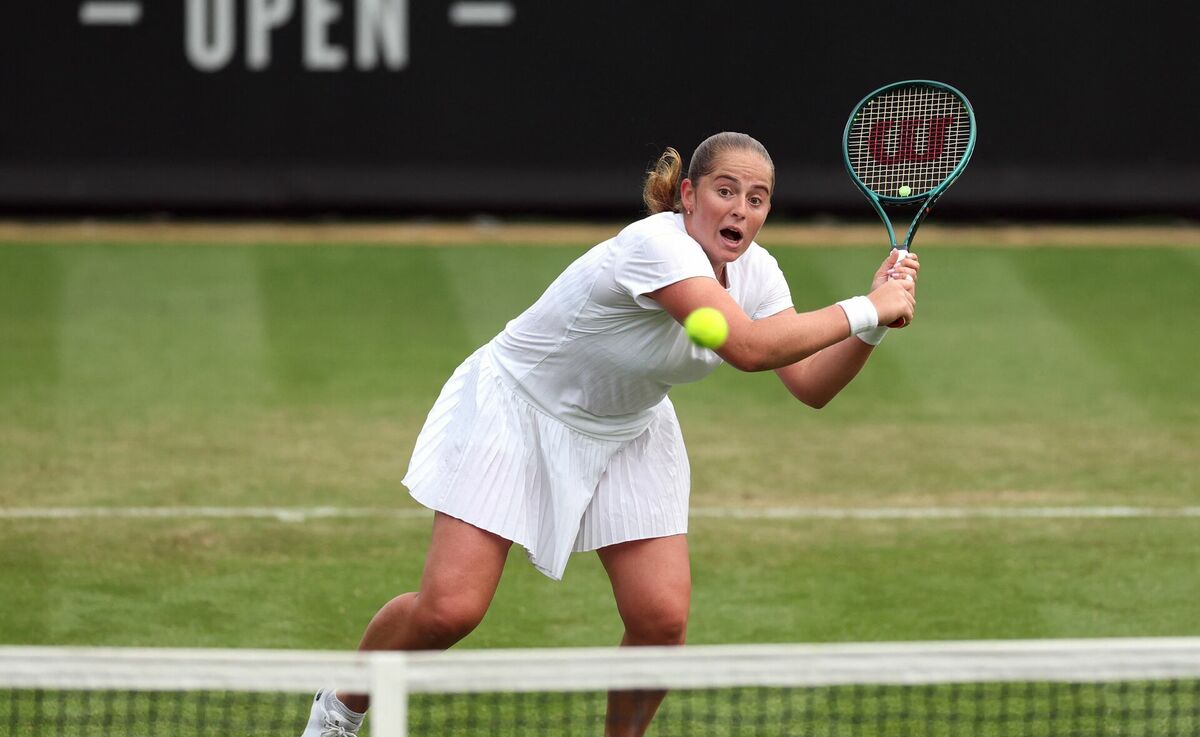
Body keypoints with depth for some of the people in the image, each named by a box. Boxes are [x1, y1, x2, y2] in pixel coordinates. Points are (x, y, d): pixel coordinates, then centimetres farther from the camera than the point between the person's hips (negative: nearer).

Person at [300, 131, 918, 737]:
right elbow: (749, 347, -43)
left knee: (662, 618, -11)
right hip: (517, 408, -7)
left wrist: (873, 321, -22)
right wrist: (865, 311, -37)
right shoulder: (656, 245, -33)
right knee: (448, 609, -14)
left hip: (625, 435, 7)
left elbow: (812, 385, -7)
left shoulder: (754, 272, -9)